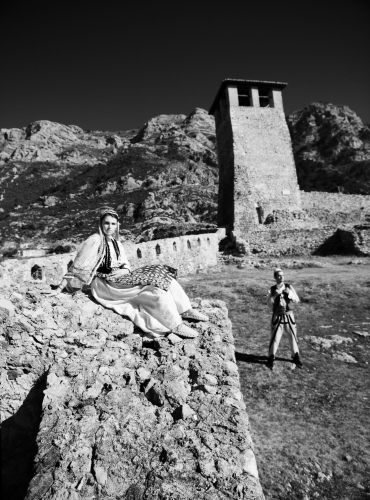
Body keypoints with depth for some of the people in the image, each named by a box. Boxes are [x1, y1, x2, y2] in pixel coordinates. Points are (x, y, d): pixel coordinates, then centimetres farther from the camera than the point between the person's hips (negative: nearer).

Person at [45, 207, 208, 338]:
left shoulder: (116, 243, 15)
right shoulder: (95, 240, -9)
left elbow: (126, 266, 13)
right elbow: (76, 266, -9)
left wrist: (123, 271, -11)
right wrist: (60, 289, -9)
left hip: (120, 279, 7)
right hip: (105, 284, -7)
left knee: (163, 274, -7)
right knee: (156, 289, -23)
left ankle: (185, 310, -5)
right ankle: (176, 326, -17)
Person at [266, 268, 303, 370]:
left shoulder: (289, 287, -2)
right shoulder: (272, 290, -6)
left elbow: (297, 300, -5)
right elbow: (269, 304, -11)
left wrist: (290, 293, -23)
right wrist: (274, 295, -27)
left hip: (288, 316, 2)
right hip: (277, 317, -2)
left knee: (292, 337, 14)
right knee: (275, 338, 1)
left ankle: (296, 357, 36)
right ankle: (271, 359, 20)